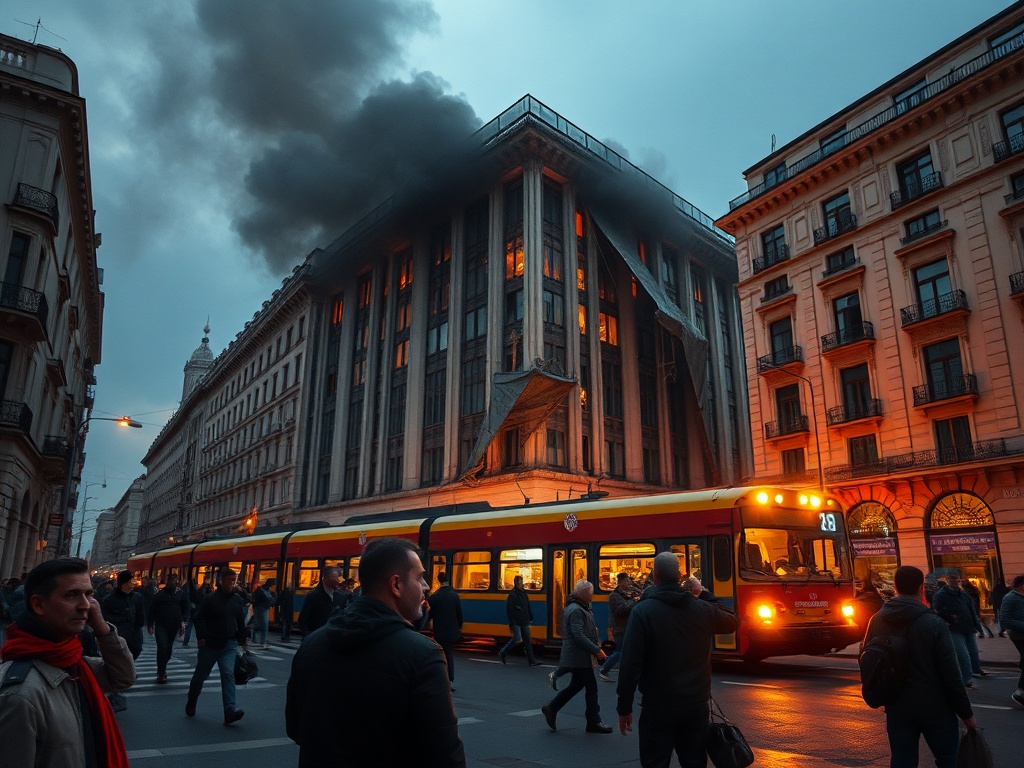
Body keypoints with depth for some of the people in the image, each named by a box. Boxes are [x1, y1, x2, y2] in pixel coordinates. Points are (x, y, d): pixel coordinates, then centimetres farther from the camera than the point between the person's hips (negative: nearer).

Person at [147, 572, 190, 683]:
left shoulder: (181, 594, 7)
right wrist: (150, 625, -3)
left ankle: (161, 670, 28)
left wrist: (183, 621, -3)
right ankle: (161, 673, -7)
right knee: (162, 647, -15)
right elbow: (152, 610, 2)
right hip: (161, 625, -3)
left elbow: (185, 609, 10)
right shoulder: (160, 594, 2)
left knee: (168, 649, 10)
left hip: (174, 626, 3)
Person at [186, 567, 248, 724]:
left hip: (229, 645, 2)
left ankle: (230, 711, -19)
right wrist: (201, 637, -18)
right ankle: (191, 702, 42)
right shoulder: (210, 599, -9)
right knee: (200, 675, 14)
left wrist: (242, 639, 15)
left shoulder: (237, 600, 5)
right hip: (209, 644, -2)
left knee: (228, 674, -13)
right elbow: (199, 618, -10)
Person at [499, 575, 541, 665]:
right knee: (517, 638, -11)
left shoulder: (524, 593, 12)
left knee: (527, 640, 5)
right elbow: (509, 610, -14)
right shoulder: (512, 595, -11)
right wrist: (511, 623, -17)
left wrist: (530, 618, 13)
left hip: (524, 621, 7)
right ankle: (502, 653, 7)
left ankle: (532, 660, 6)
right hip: (516, 622, -7)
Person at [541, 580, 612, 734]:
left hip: (578, 656, 10)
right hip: (579, 657, -10)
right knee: (591, 687, -2)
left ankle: (551, 708, 22)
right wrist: (597, 650, -24)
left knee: (576, 685, 17)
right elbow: (579, 636, -26)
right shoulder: (576, 611, -20)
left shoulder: (580, 608, 14)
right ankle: (593, 722, 8)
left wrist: (595, 649, 16)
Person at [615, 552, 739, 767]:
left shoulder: (643, 611, -14)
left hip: (659, 706, -4)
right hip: (696, 704, 4)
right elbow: (732, 622, 21)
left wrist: (624, 707, -7)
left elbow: (631, 663, -16)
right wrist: (705, 595, 24)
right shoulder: (703, 609, -1)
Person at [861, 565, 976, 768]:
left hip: (897, 707, 4)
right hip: (934, 707, -4)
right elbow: (950, 674, -13)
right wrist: (966, 713, -3)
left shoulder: (877, 621, -1)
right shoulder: (934, 624, -15)